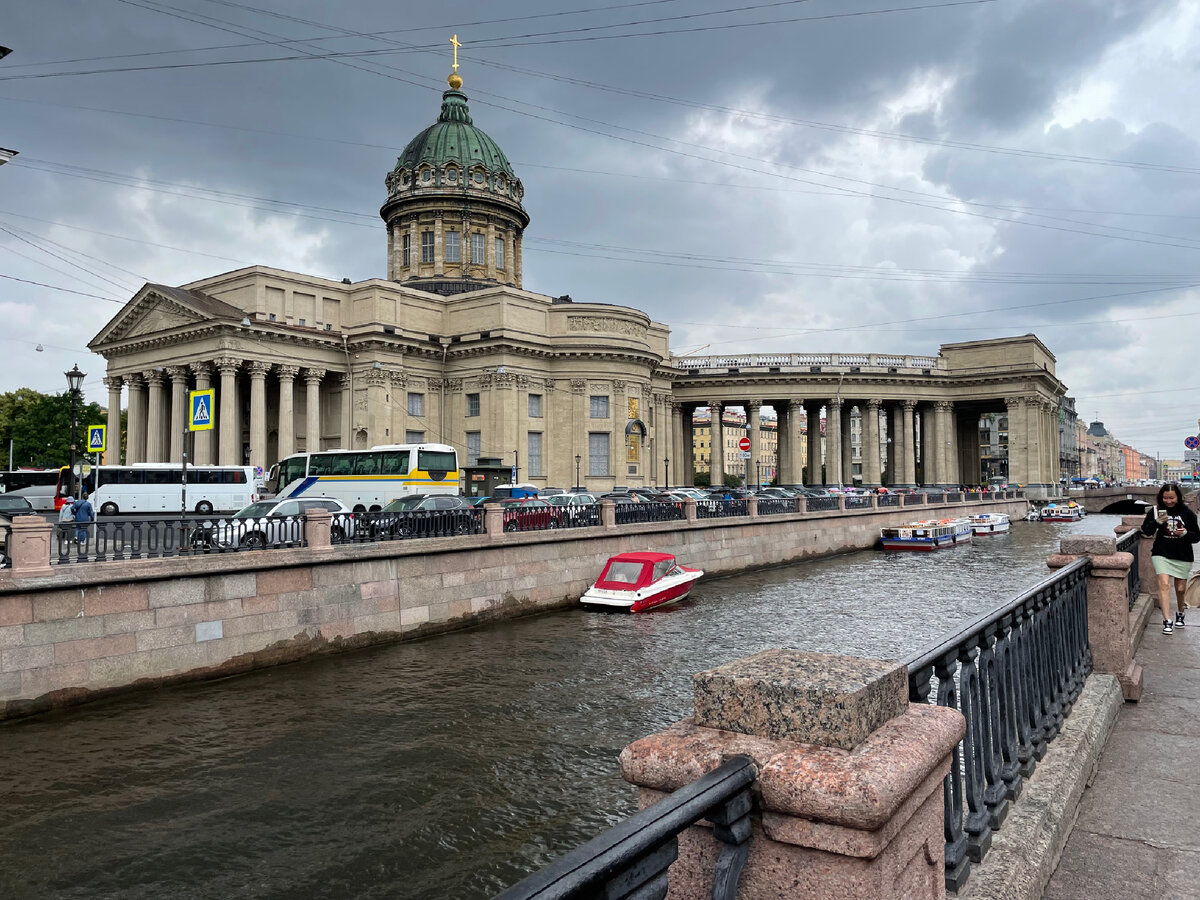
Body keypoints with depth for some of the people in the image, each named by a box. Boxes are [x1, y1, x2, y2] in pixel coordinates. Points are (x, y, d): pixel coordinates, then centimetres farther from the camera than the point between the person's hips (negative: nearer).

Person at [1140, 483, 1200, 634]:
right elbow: (1146, 531, -2)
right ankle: (1167, 621, -16)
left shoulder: (1187, 513, -2)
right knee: (1164, 584, -16)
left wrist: (1186, 533, -17)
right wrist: (1157, 522, -20)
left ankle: (1180, 614, 39)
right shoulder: (1155, 511, -3)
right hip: (1162, 554, -1)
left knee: (1181, 589, 12)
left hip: (1183, 556, 1)